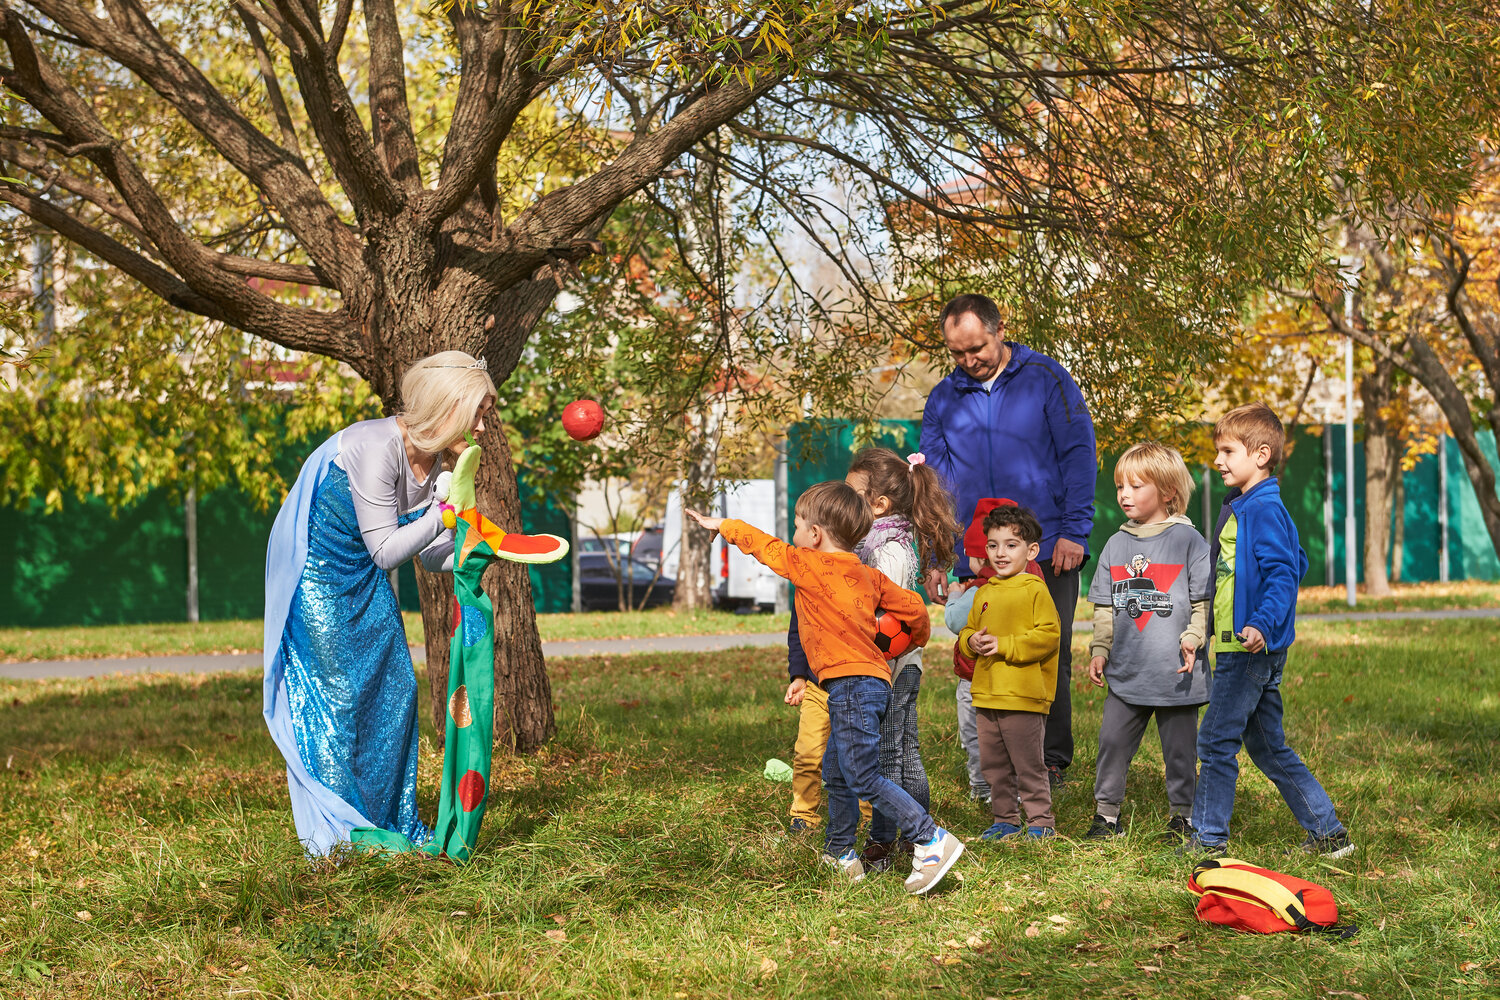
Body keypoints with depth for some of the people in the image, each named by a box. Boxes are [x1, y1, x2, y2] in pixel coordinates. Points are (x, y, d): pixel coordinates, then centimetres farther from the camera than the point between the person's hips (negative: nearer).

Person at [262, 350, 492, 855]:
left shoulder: (431, 459, -3)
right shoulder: (376, 448, -29)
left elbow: (432, 555, 2)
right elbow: (385, 550, -25)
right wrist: (444, 514, -31)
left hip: (364, 577, 8)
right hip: (317, 571, -8)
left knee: (395, 685, 5)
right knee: (336, 690, -6)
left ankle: (391, 821, 15)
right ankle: (339, 830, 3)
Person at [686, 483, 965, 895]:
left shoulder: (808, 566, -5)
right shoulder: (867, 575, 13)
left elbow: (762, 544, 7)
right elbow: (913, 607, 15)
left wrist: (722, 525, 23)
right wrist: (917, 640, 36)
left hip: (851, 685, -9)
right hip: (873, 680, 9)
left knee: (863, 778, -12)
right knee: (835, 772, 20)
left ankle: (932, 840, -18)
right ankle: (839, 853, 29)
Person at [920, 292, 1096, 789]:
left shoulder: (1045, 378, 1)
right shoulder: (943, 400, 10)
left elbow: (1079, 454, -1)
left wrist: (1074, 532, -8)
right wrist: (933, 557, 7)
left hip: (1048, 551, -3)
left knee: (1049, 657, -1)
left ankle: (1052, 761, 9)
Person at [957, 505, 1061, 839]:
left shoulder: (1035, 590, -8)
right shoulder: (983, 594, 13)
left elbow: (1048, 636, -15)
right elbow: (967, 630, 21)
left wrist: (1004, 646, -19)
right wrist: (971, 642, -3)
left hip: (1024, 697, -7)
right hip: (987, 696, 7)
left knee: (1029, 764, -2)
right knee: (993, 763, 13)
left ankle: (1041, 821, 8)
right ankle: (1006, 820, 25)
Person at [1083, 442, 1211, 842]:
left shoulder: (1188, 540, -3)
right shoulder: (1116, 545, 10)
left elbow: (1204, 600, -3)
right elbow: (1105, 606, 14)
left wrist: (1192, 638, -15)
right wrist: (1099, 649, 6)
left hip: (1176, 672, -4)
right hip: (1126, 673, 4)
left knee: (1179, 747, 6)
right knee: (1112, 740, 4)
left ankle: (1182, 815, 19)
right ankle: (1106, 812, 15)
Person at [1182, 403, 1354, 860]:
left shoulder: (1264, 510, -15)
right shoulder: (1241, 507, 15)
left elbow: (1283, 575, -22)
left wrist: (1262, 623, -36)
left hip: (1250, 649, -11)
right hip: (1245, 650, 11)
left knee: (1216, 740, -4)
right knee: (1269, 748, 14)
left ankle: (1209, 839, 4)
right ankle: (1328, 832, 18)